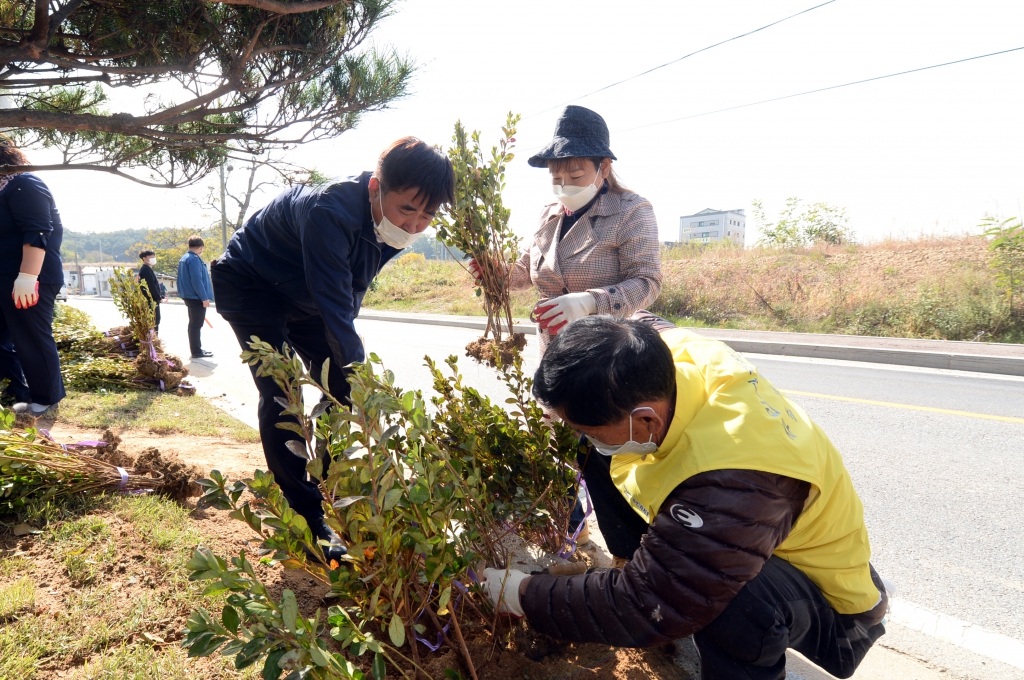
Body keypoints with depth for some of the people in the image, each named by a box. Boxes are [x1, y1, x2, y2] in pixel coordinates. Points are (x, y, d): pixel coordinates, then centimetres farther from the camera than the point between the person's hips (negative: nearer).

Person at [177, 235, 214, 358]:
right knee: (196, 325, -5)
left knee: (194, 324, 16)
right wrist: (204, 298, -20)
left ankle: (196, 349, 24)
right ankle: (196, 351, -1)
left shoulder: (184, 258, 13)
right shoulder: (194, 259, -17)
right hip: (197, 297, -10)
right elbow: (197, 280, -22)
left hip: (189, 296, 10)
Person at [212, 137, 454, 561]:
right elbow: (336, 315, -42)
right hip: (250, 288, -7)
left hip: (303, 297, 7)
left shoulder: (393, 223, -17)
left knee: (344, 391, 0)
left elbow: (349, 291, 0)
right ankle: (307, 522, -7)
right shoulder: (329, 215, -41)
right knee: (281, 398, -17)